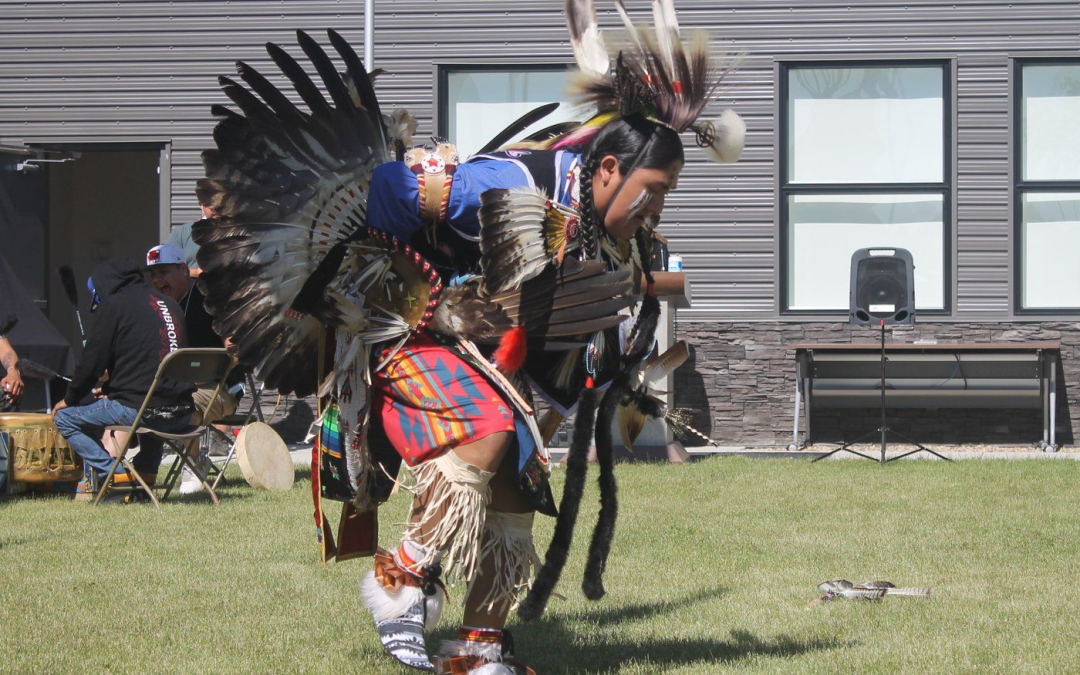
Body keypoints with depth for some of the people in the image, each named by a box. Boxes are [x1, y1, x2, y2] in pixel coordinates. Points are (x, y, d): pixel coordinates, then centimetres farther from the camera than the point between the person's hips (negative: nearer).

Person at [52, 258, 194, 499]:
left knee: (64, 417, 9)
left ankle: (115, 476, -5)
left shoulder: (113, 305, -1)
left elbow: (91, 363, -2)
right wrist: (108, 389, 34)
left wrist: (69, 400, 15)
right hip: (181, 415, 7)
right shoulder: (169, 304, 20)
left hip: (138, 411, -7)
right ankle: (146, 474, 20)